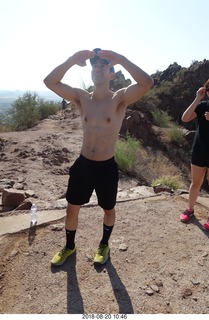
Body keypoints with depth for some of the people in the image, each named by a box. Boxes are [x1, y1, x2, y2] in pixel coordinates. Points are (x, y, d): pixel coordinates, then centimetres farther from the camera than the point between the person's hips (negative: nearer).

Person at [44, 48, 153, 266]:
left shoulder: (120, 98, -10)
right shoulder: (81, 97, 0)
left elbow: (147, 83, -27)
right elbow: (49, 82, -6)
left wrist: (120, 59, -26)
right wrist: (73, 59, -17)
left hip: (106, 167, -3)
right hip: (82, 164, 3)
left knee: (108, 209, 18)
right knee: (71, 209, 16)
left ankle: (104, 245, 46)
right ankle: (69, 246, 42)